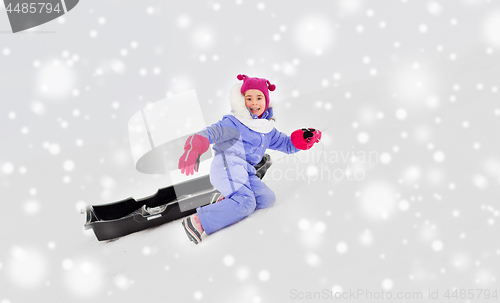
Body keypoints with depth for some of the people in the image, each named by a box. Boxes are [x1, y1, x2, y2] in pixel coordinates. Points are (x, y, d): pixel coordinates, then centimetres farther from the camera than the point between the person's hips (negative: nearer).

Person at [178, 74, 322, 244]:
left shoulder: (267, 130, 21)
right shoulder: (234, 124, -2)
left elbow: (286, 143, 28)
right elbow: (211, 133, -11)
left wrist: (303, 138, 7)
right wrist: (193, 150, -30)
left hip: (245, 172, 8)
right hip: (228, 163, -8)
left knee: (267, 198, -8)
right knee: (246, 203, -26)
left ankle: (225, 203, -3)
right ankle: (198, 222, -26)